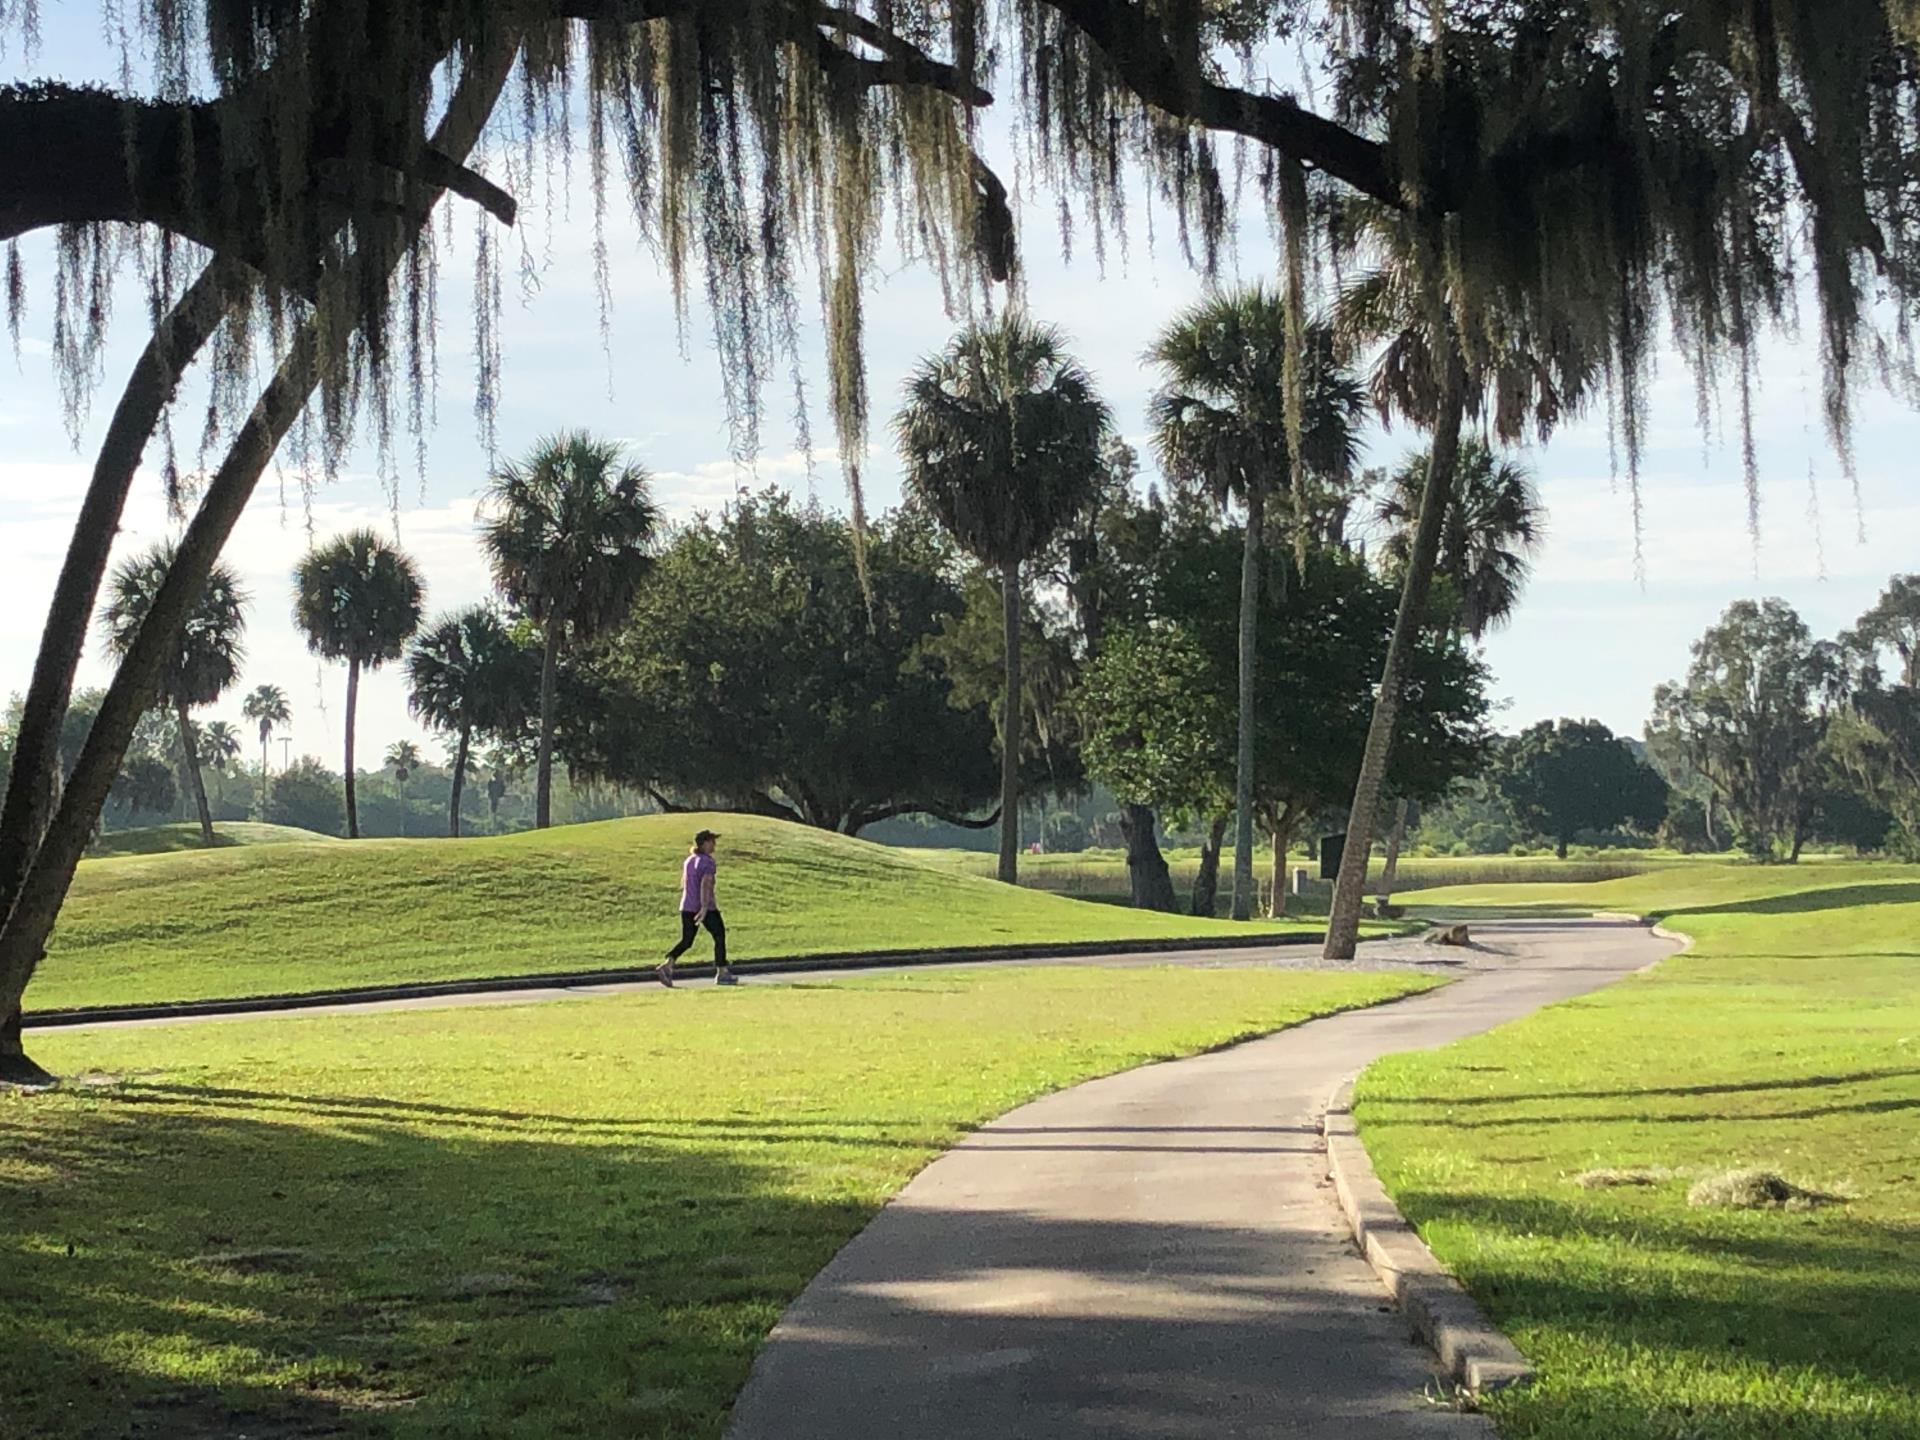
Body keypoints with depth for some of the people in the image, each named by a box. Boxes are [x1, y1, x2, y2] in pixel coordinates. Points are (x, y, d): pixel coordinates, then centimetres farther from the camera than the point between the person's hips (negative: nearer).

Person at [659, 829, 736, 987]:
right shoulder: (708, 862, -13)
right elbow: (705, 884, -25)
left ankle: (666, 966, -11)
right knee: (720, 937, 9)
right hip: (707, 907, -7)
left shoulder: (689, 860, 10)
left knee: (686, 942, 9)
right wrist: (705, 908, -31)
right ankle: (722, 974, 14)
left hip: (687, 907, 7)